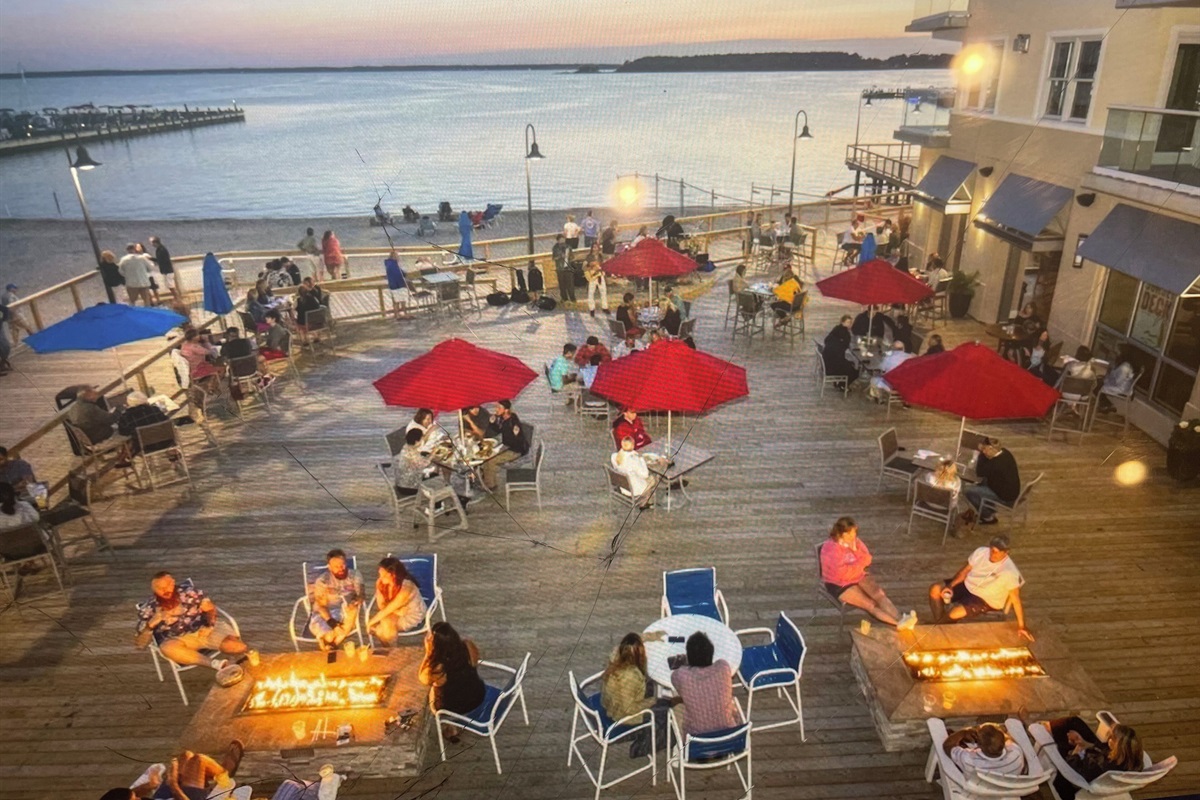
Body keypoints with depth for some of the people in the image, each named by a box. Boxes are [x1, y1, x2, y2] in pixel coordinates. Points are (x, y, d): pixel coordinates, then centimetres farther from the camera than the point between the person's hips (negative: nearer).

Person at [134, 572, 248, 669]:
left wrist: (210, 624, -14)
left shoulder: (188, 591, -2)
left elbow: (210, 609, 7)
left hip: (205, 629, 1)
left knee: (236, 647, -28)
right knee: (167, 647, -39)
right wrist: (150, 625, -24)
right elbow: (139, 644, -5)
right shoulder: (148, 609, -5)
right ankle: (213, 663, -42)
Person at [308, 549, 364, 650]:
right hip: (325, 614, -2)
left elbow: (360, 596, -12)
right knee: (329, 637, -34)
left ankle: (335, 642, -23)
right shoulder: (322, 580, -8)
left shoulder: (355, 575, -4)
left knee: (352, 604, -33)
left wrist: (356, 601, -37)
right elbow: (321, 605, -13)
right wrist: (330, 621, -30)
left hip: (347, 615, 3)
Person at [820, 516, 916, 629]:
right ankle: (899, 624, -27)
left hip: (858, 577, 6)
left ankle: (901, 619, -34)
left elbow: (867, 560, 2)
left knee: (879, 593, -20)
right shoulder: (830, 549, -23)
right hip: (839, 584, -6)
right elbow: (841, 573, -26)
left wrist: (855, 551, -17)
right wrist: (859, 564, -15)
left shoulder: (855, 541, -1)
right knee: (869, 604, -21)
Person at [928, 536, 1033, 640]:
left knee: (954, 613, -28)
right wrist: (950, 585, -15)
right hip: (967, 586, 6)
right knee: (935, 590, -10)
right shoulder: (981, 552, -11)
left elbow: (1016, 598, -21)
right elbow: (964, 571, -1)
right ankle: (939, 625, 6)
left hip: (985, 600, -6)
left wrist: (1021, 626, -18)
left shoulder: (1009, 571, -25)